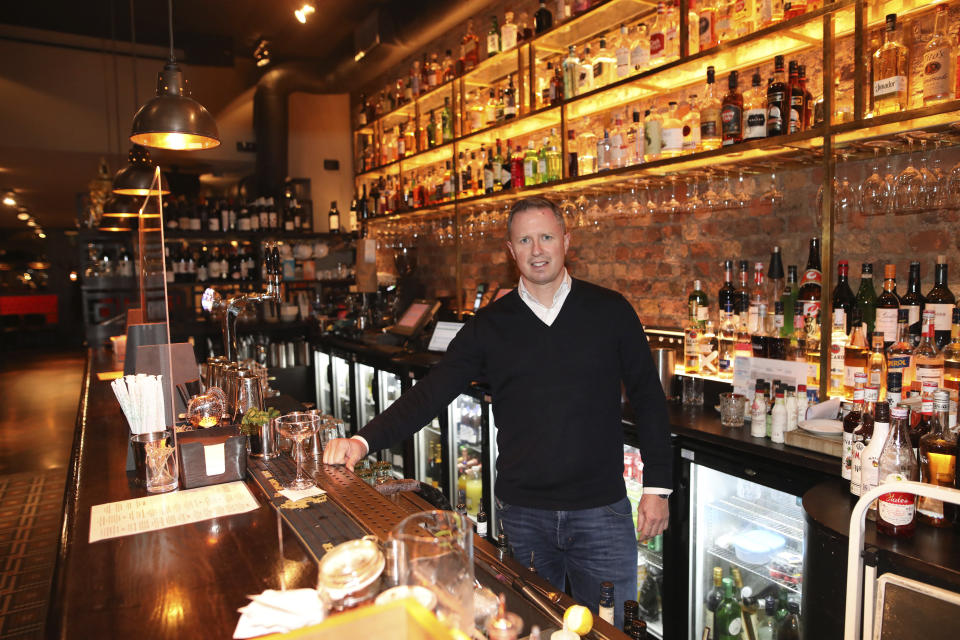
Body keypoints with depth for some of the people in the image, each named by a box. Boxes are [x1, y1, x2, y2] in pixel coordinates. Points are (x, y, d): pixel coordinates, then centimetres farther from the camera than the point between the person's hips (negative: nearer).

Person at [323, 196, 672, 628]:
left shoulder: (610, 311, -2)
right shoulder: (491, 324, -1)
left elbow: (647, 398, 3)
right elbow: (430, 393, -5)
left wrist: (657, 487, 0)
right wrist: (365, 440, -17)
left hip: (601, 511, 0)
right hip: (521, 512, 1)